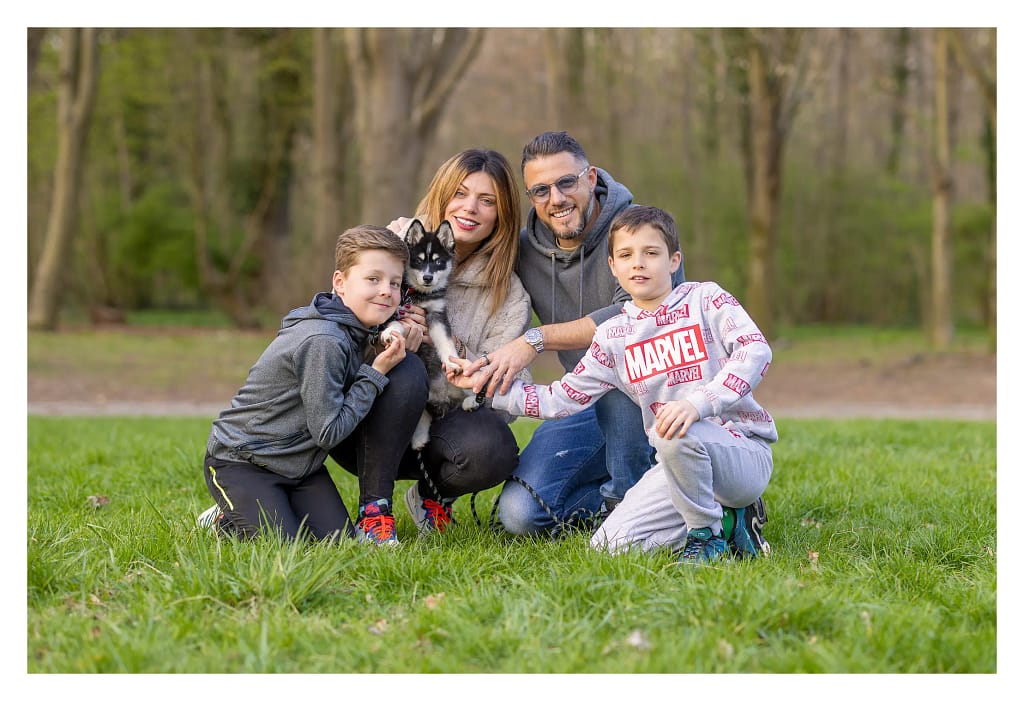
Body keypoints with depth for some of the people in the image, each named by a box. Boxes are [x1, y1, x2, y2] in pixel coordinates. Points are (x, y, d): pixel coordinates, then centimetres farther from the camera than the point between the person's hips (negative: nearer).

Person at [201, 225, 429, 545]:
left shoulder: (353, 332, 2)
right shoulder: (322, 342, -27)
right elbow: (329, 431, -24)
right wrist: (376, 374, -20)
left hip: (298, 464, 8)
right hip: (241, 461, -7)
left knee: (336, 540, -11)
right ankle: (226, 519, 7)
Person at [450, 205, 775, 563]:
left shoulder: (705, 299, -3)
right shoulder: (613, 336, 9)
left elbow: (756, 349, -19)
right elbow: (562, 399, 12)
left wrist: (696, 402, -32)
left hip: (746, 455, -5)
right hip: (677, 463, 5)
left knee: (677, 434, -38)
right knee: (610, 544, -13)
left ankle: (707, 536, -13)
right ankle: (727, 523, 4)